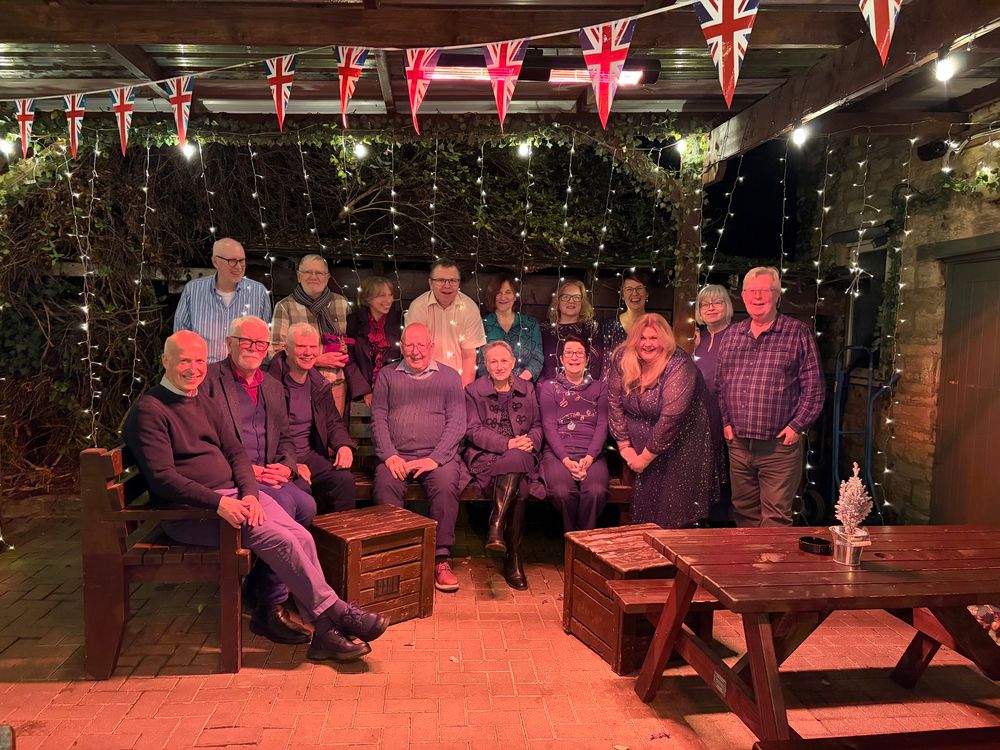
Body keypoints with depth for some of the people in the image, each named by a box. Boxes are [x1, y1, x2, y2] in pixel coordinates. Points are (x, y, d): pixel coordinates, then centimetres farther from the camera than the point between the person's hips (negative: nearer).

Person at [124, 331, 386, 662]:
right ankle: (337, 612, -11)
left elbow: (236, 453, 14)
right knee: (278, 539, -24)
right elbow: (162, 477, -15)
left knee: (302, 536, -15)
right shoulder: (149, 411, -5)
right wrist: (218, 502, -25)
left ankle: (325, 633, -12)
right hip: (188, 511, -7)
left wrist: (250, 493, -7)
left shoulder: (206, 405, 20)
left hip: (235, 495, 7)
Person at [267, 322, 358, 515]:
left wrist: (344, 445, -3)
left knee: (345, 479, -20)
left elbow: (333, 422, 20)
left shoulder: (319, 384, 13)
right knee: (301, 486, -33)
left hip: (310, 455, 5)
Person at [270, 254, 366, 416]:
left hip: (336, 384, 3)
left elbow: (349, 340, 19)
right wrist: (317, 360, -12)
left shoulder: (341, 303, 9)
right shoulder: (285, 307, -1)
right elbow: (276, 351, -5)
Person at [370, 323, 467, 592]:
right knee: (385, 484, -31)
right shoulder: (387, 375, 16)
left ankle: (441, 559, -22)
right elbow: (378, 418, 8)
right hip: (397, 455, 1)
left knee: (446, 486, -31)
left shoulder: (449, 377, 11)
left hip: (438, 455, -1)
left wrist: (435, 459, -12)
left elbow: (457, 423, 2)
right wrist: (389, 455, -9)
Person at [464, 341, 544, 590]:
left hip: (521, 455, 3)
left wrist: (530, 441, -10)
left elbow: (537, 425, 15)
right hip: (485, 456, -2)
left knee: (517, 460, -36)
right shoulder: (473, 391, 9)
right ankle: (513, 557, -28)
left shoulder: (527, 389, 19)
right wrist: (508, 444, -15)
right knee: (517, 485, -33)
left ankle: (497, 526, -30)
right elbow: (474, 430, -2)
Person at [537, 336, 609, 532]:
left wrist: (589, 458, -10)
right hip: (558, 452, -1)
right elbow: (549, 426, 3)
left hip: (591, 454, 1)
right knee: (562, 491, -31)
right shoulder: (549, 387, 14)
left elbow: (602, 426, 7)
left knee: (596, 491, -31)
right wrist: (566, 460, -12)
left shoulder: (600, 388, 18)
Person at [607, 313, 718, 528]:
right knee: (644, 507, 11)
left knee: (674, 515, -2)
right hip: (640, 444, 5)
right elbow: (614, 402, -1)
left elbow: (671, 416, -25)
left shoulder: (678, 365, -22)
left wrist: (646, 456, -19)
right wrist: (624, 445, -5)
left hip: (678, 449, -5)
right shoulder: (623, 360, -5)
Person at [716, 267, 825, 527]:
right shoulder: (731, 335, 12)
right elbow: (720, 384, 17)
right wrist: (726, 421, 8)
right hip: (738, 444, 5)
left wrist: (797, 426, -10)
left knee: (776, 518, -3)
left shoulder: (798, 333, -2)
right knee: (744, 513, 15)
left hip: (779, 446, -4)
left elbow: (813, 388, -4)